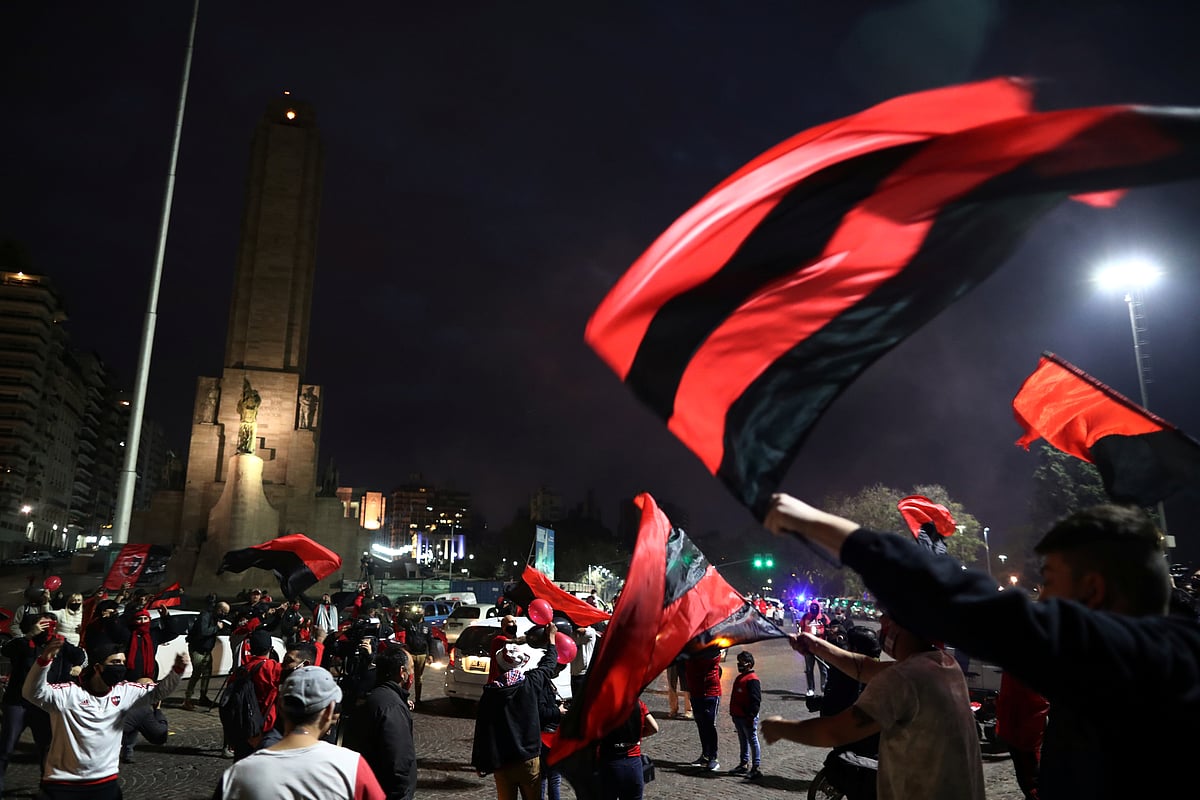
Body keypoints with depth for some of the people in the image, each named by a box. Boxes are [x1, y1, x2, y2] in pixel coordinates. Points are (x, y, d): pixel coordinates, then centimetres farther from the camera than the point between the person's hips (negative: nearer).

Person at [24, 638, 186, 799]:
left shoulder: (125, 691, 1)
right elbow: (33, 693, -25)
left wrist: (177, 670, -15)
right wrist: (44, 659, -41)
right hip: (62, 783, -4)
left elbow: (159, 691, 4)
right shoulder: (69, 694, -13)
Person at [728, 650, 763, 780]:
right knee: (743, 740, 18)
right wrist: (733, 713, 21)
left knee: (752, 741, -3)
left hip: (747, 717, -10)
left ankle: (756, 768, 2)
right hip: (738, 716, 10)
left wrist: (751, 716, -23)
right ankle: (744, 764, 28)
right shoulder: (739, 678, 14)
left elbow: (756, 700, -21)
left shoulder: (752, 680, -17)